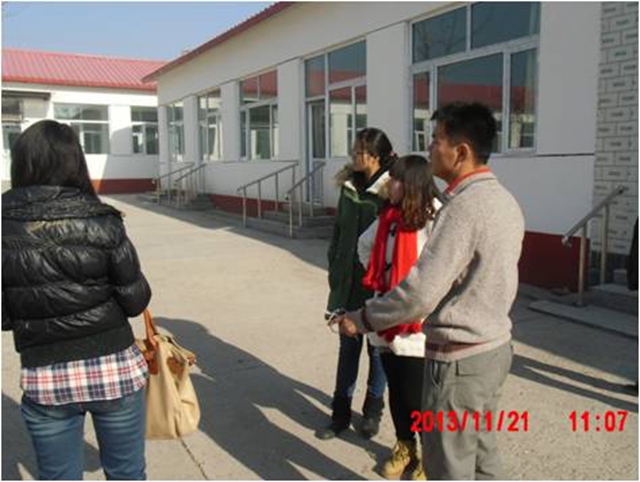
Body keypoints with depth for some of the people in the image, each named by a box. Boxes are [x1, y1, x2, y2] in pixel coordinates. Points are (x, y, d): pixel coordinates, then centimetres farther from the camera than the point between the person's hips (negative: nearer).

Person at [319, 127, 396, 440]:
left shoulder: (391, 191, -13)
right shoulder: (349, 186, 4)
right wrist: (333, 270, 9)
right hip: (348, 279, 5)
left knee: (377, 347, 12)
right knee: (347, 346, 12)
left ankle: (373, 411, 29)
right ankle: (341, 413, 24)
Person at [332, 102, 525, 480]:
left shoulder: (464, 207, -24)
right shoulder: (505, 199, 5)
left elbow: (420, 295, -26)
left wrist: (362, 318, -13)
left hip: (459, 360, -9)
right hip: (496, 347, 9)